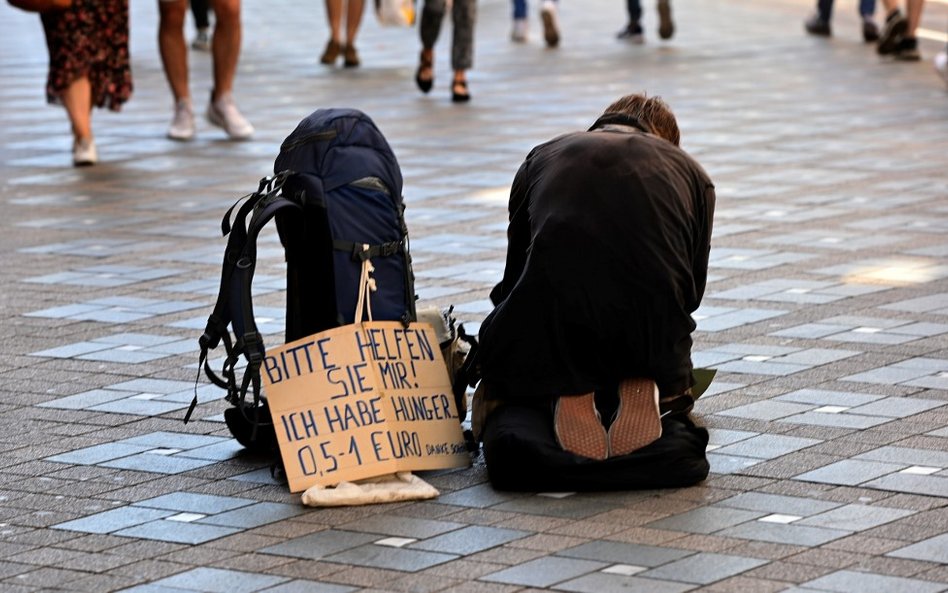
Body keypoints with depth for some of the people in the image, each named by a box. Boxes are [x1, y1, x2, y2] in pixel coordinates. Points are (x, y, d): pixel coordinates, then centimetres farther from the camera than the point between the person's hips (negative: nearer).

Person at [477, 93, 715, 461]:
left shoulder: (543, 157, 23)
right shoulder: (690, 172, 23)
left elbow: (513, 277, 28)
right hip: (652, 331, 1)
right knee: (671, 388, 37)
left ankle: (562, 393, -2)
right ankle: (644, 392, 0)